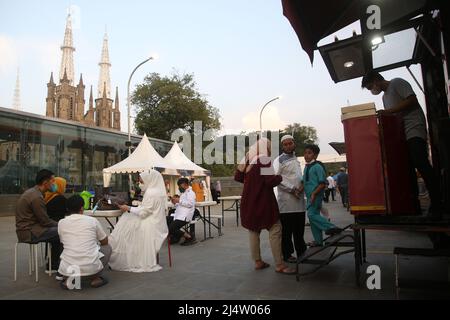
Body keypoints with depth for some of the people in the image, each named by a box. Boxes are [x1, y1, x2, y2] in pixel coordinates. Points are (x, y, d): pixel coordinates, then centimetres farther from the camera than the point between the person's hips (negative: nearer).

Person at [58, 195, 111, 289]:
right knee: (107, 247, 25)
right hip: (91, 268, -3)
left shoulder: (61, 223, 5)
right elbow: (105, 242, 15)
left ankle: (69, 278, 12)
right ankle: (96, 278, 10)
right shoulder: (93, 221, 1)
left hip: (67, 268, 3)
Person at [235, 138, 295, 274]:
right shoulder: (264, 158, -12)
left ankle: (258, 262, 19)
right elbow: (271, 181, -19)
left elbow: (237, 177, 12)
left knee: (253, 230, 13)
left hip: (249, 200, 8)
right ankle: (279, 265, 1)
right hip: (263, 200, -7)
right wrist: (280, 177, 0)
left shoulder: (247, 158, 9)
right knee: (275, 230, -1)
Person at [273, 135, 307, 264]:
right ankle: (287, 254, 13)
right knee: (287, 229, 1)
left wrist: (302, 186, 0)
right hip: (286, 200, -7)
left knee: (299, 228, 13)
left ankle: (301, 252, 25)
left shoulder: (296, 159, 19)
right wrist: (292, 189, -16)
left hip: (299, 199, 7)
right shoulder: (279, 160, -4)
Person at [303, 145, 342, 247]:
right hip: (309, 197, 9)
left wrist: (314, 193, -21)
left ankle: (331, 227, -10)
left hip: (316, 196, -9)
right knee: (313, 216, 11)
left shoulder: (317, 167, -11)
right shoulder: (306, 167, 14)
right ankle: (318, 240, 20)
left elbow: (322, 183, -15)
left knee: (312, 214, -17)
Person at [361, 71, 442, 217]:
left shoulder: (397, 83, 2)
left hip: (414, 129, -8)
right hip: (401, 134, 8)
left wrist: (389, 111, -14)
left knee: (421, 163, -18)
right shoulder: (384, 96, 25)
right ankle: (414, 205, 3)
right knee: (408, 169, 1)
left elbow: (412, 100, -11)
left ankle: (436, 206, -15)